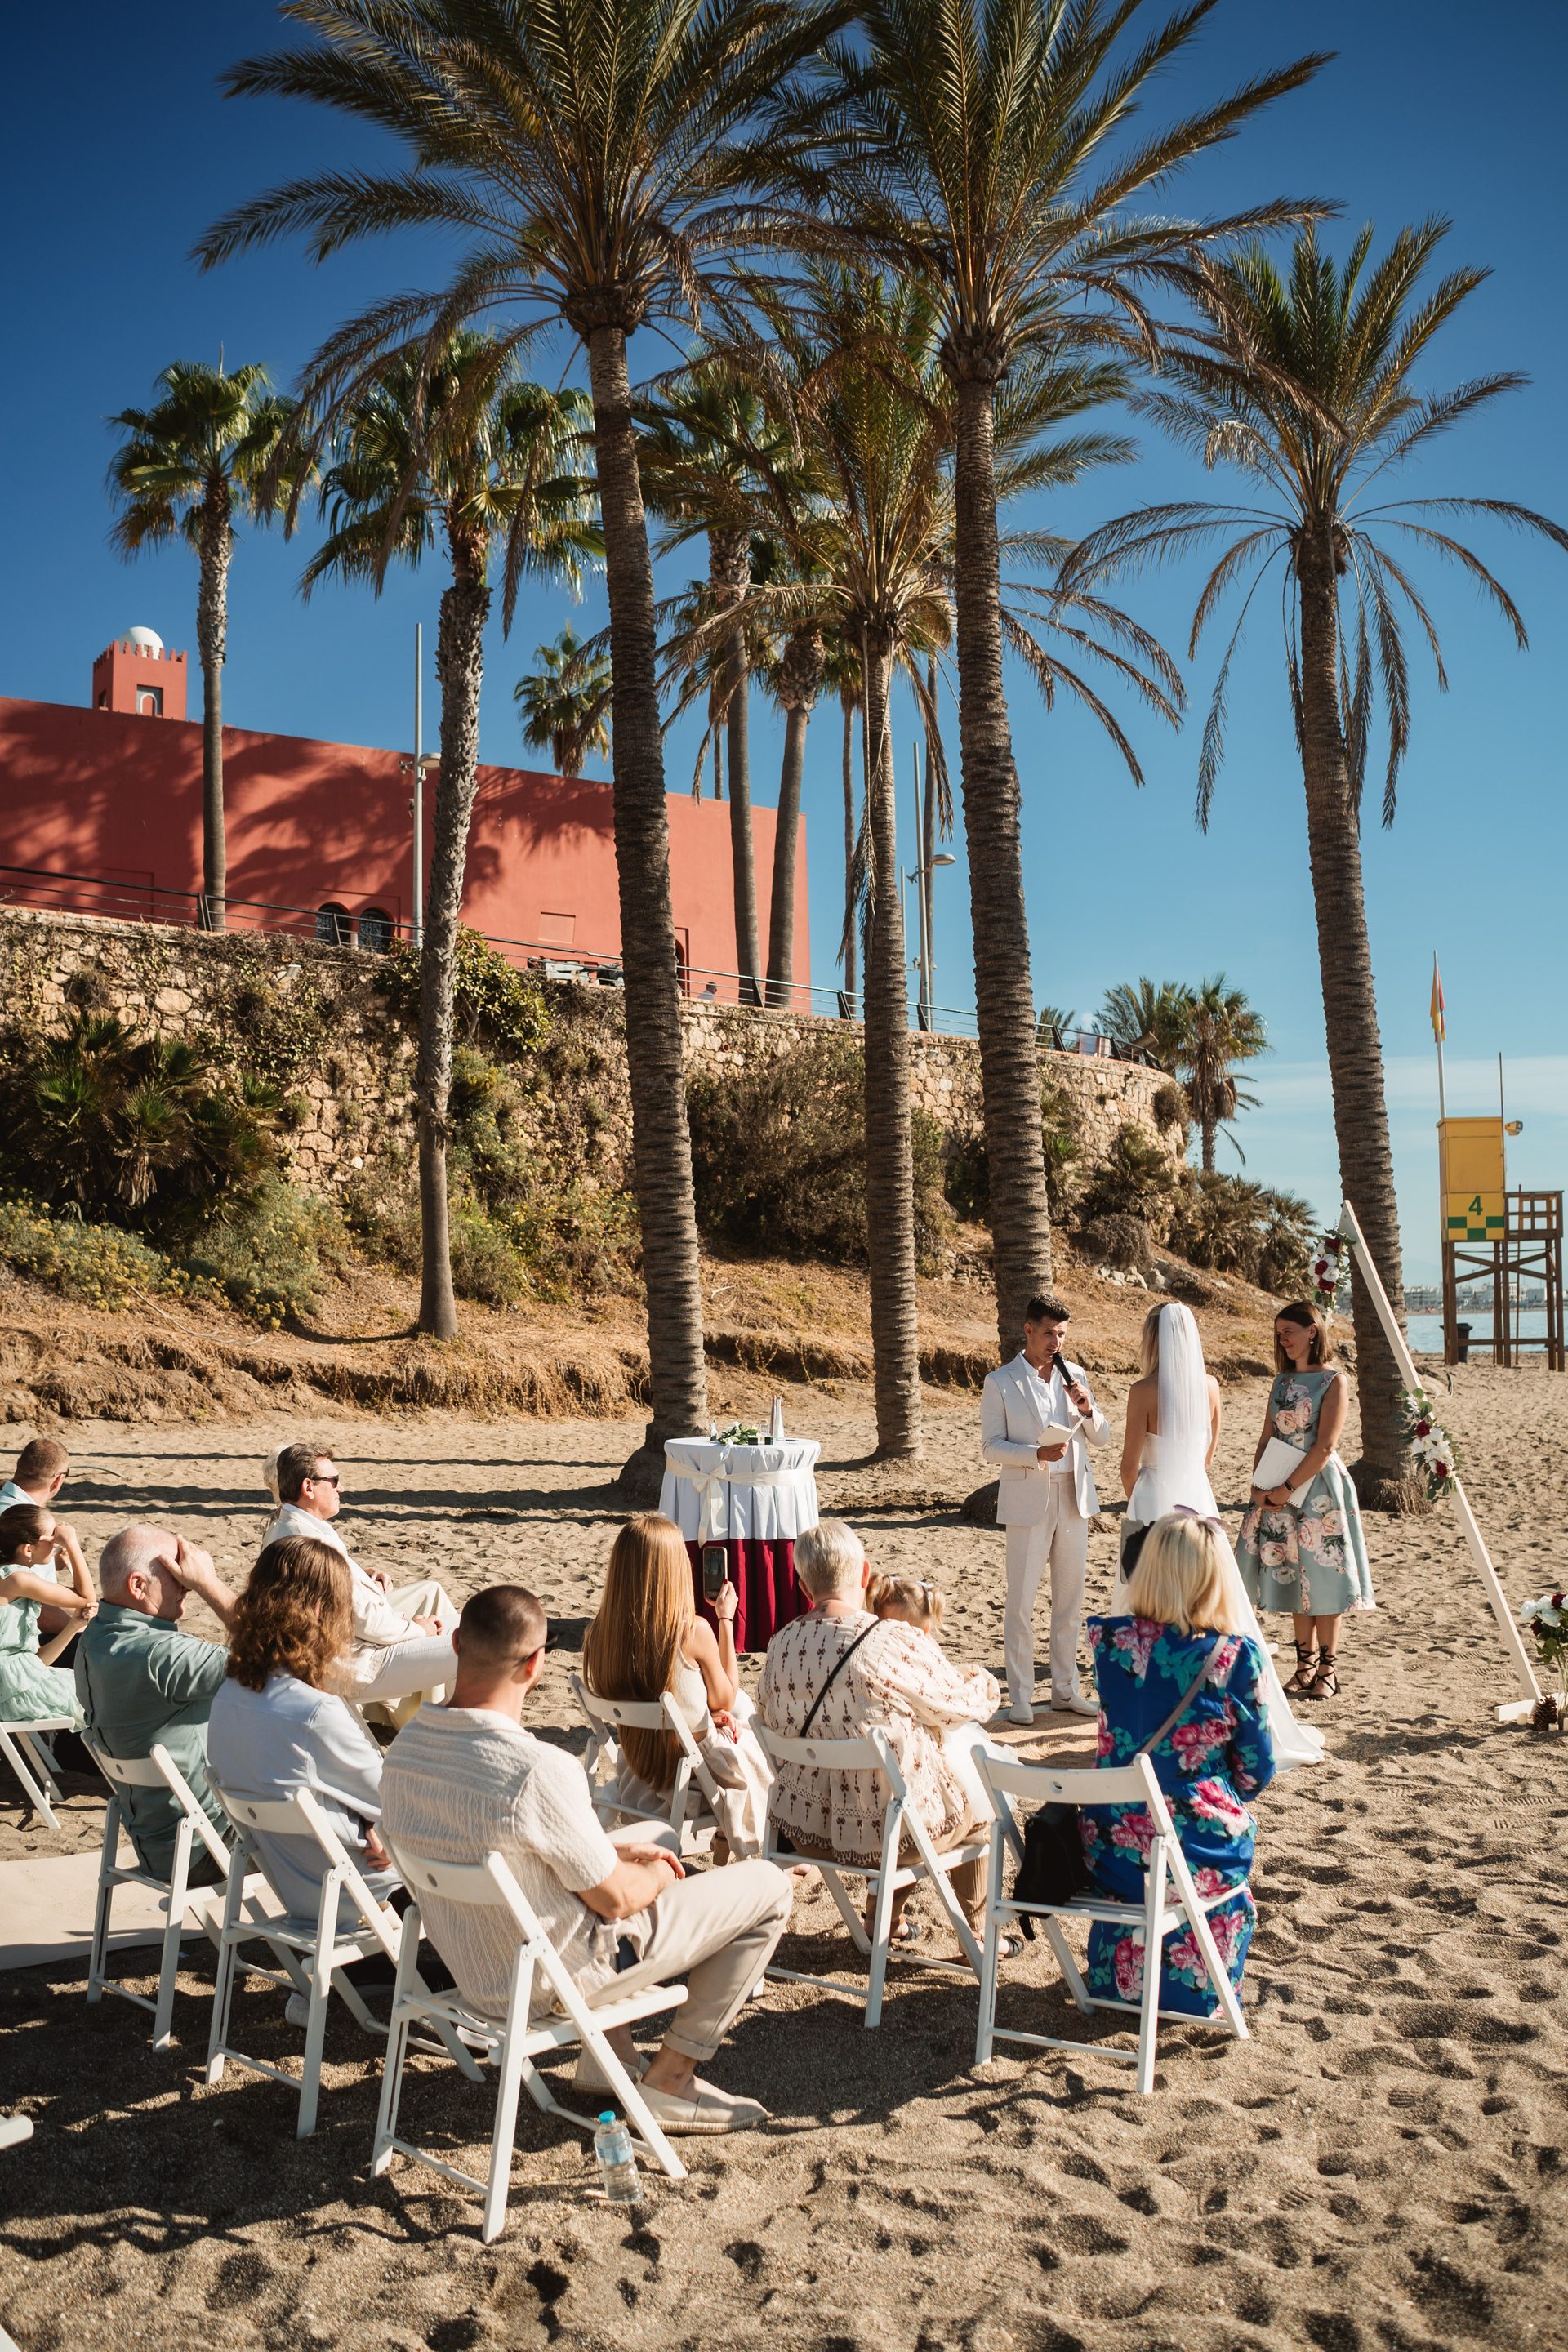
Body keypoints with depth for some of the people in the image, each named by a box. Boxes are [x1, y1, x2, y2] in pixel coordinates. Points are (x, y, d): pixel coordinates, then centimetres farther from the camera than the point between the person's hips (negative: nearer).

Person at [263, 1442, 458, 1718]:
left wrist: (362, 1576, 2)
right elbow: (365, 1620, -26)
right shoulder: (313, 1541, -30)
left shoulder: (282, 1527, 4)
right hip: (359, 1667, -11)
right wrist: (416, 1629, -10)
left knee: (431, 1591, 21)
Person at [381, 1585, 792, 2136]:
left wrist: (614, 1852, 8)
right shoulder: (541, 1770, -32)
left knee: (643, 1839, 30)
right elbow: (615, 1899, -19)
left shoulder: (403, 1748, -8)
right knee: (768, 1887, 4)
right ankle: (669, 2081, 12)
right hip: (553, 1985, -7)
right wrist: (657, 1874, 3)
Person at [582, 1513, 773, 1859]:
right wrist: (726, 1618, -3)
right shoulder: (692, 1630, -27)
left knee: (728, 1721, 31)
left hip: (638, 1770, 5)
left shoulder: (601, 1631, -13)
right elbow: (725, 1698, -8)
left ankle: (724, 1830, 42)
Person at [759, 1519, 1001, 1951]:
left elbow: (769, 1719, 6)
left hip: (805, 1829, 5)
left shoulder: (781, 1646, -9)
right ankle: (976, 1935, 40)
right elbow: (959, 1704, -7)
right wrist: (984, 1683, 17)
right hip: (892, 1833, -5)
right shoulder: (897, 1643, -23)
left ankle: (887, 1921, 46)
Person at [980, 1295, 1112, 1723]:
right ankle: (1020, 1696, 7)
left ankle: (1065, 1689, 21)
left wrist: (1087, 1409, -8)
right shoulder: (1000, 1382, -3)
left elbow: (1100, 1437, 13)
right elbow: (991, 1446, -6)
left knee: (1070, 1599, 10)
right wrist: (1036, 1454, -20)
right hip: (1028, 1501, -4)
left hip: (1073, 1499, 4)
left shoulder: (1074, 1375, 10)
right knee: (1021, 1602, -2)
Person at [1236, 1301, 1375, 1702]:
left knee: (1321, 1576, -2)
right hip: (1279, 1491, 6)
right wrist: (1259, 1486, -1)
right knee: (1292, 1575, 9)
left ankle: (1328, 1669, 7)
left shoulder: (1333, 1381, -7)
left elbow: (1324, 1446, -13)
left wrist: (1287, 1488, -15)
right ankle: (1306, 1662, 19)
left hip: (1318, 1486, -6)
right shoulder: (1283, 1379, 12)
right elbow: (1267, 1437, 11)